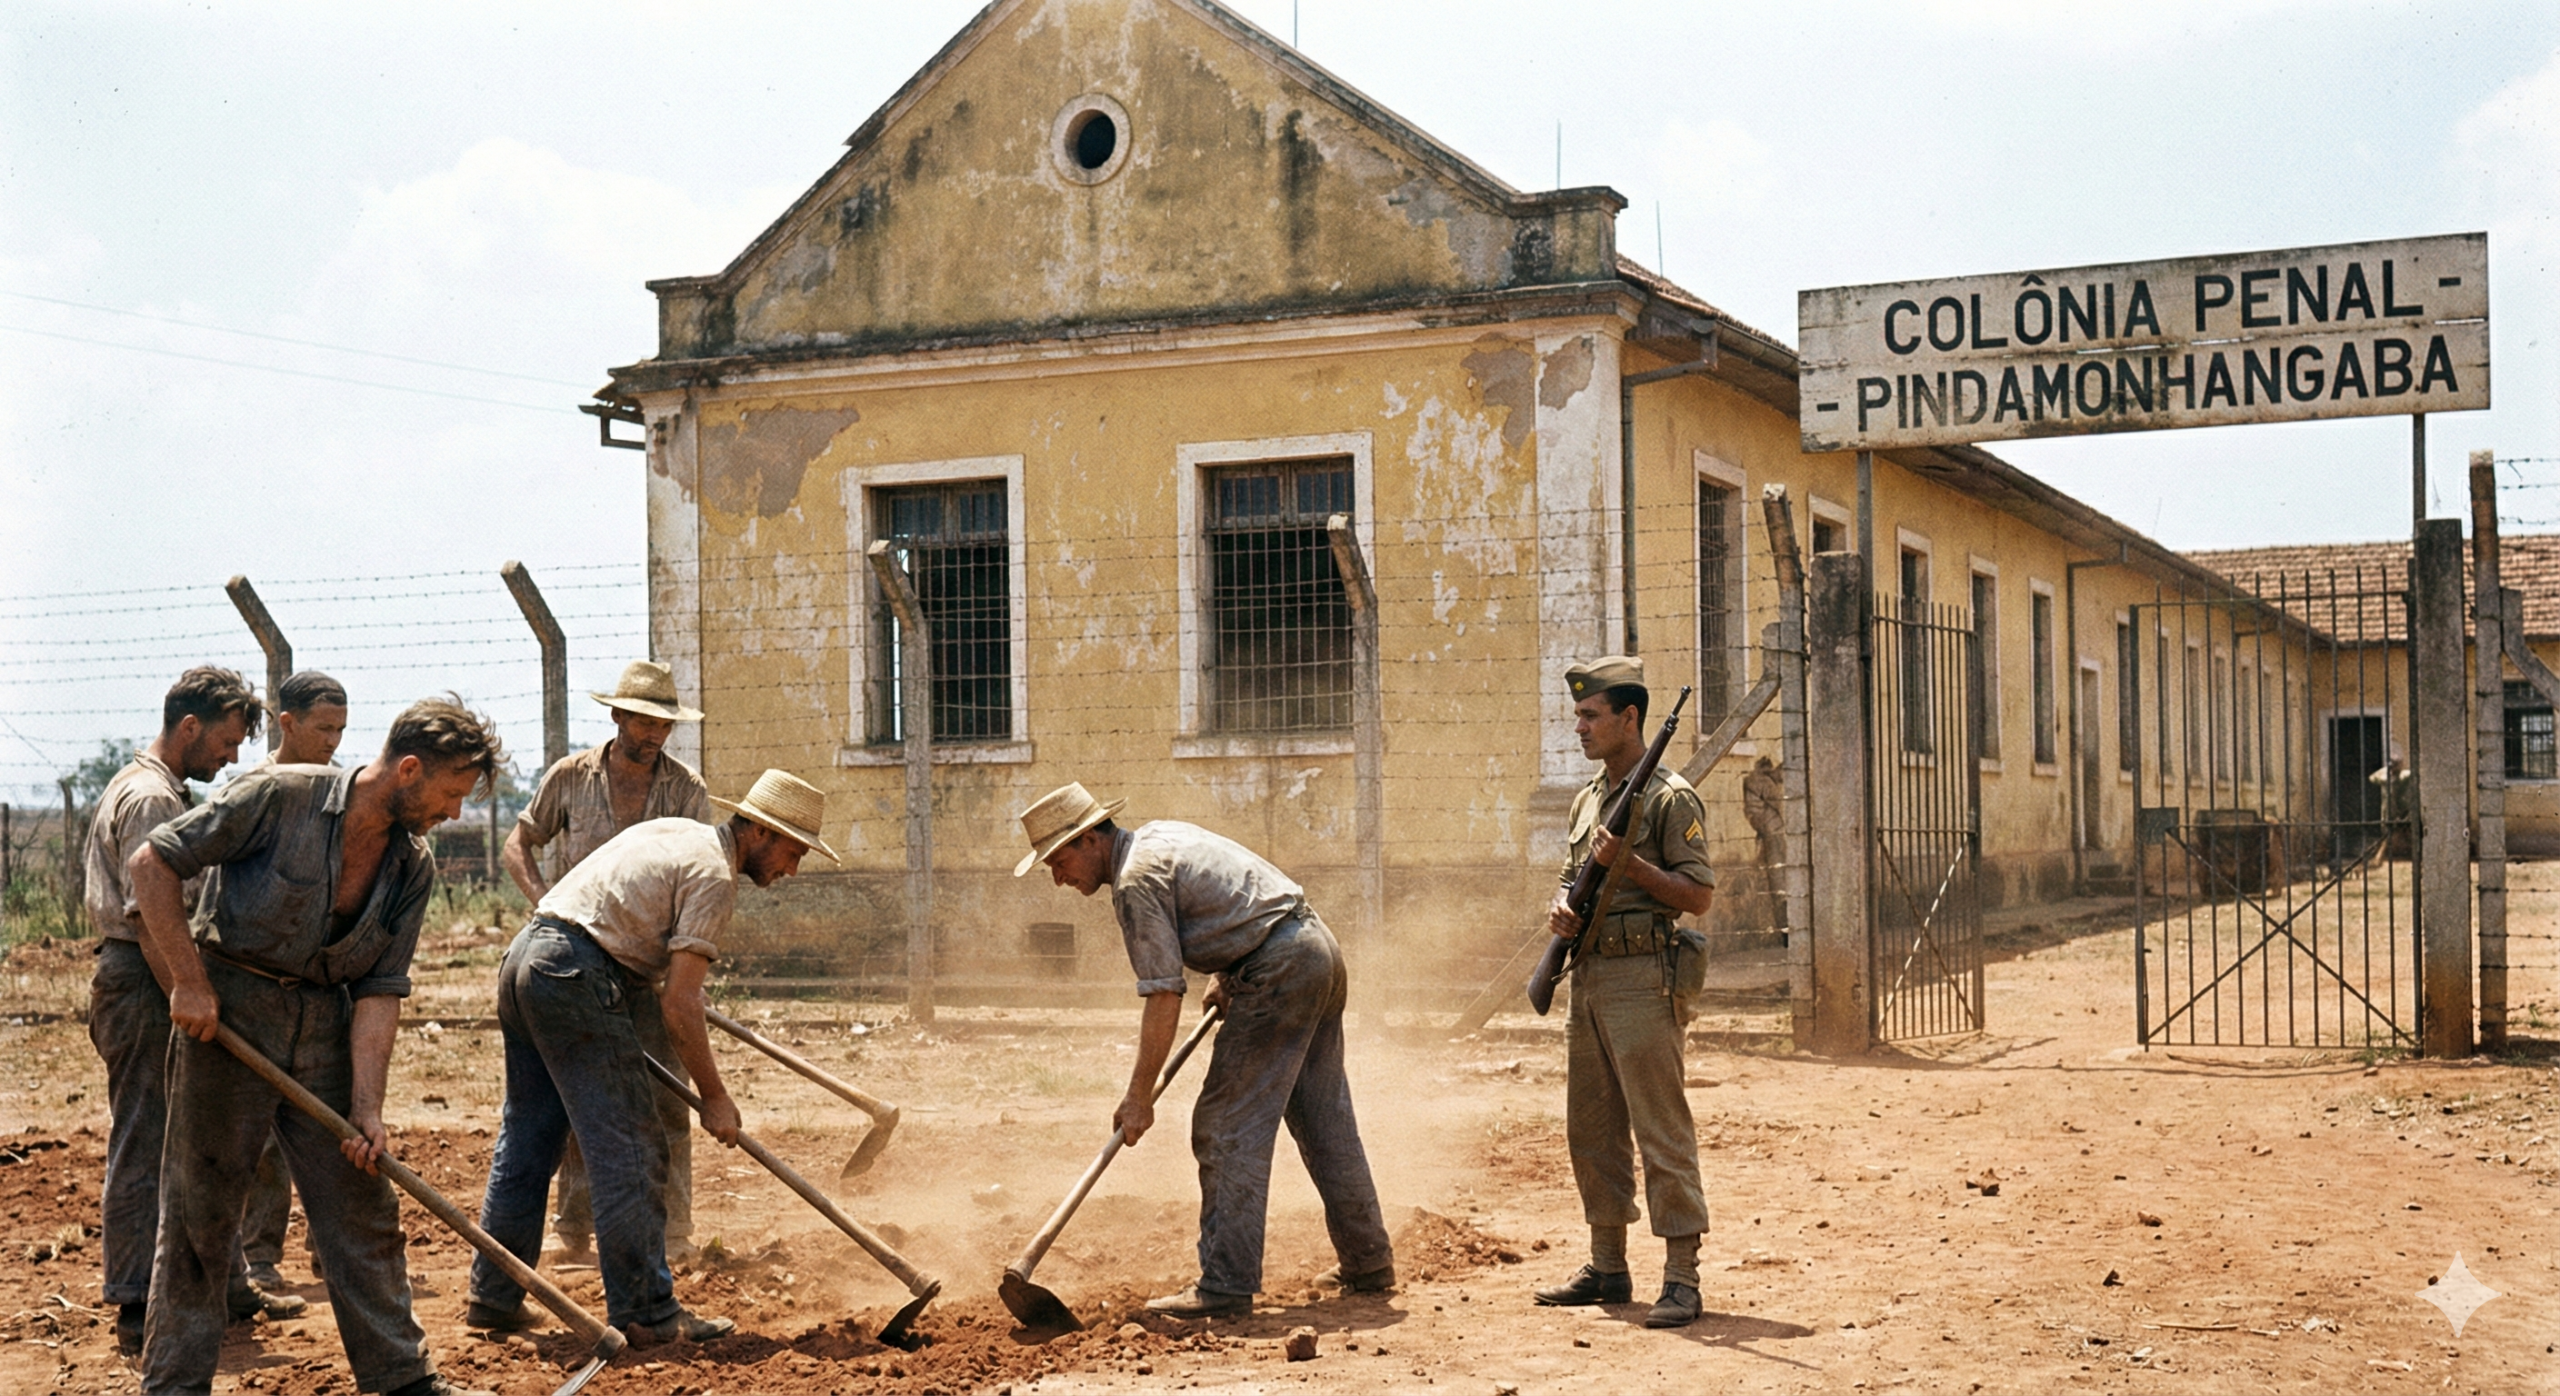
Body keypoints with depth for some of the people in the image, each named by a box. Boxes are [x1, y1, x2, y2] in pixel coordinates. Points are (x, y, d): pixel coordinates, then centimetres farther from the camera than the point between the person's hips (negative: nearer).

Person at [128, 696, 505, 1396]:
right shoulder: (280, 798, -16)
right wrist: (189, 979, -15)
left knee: (364, 1208, 7)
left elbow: (380, 989, -1)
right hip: (227, 1014, -5)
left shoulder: (414, 867, 1)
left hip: (326, 1028, 5)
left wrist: (367, 1106, -10)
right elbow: (151, 863, -13)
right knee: (200, 1210, 2)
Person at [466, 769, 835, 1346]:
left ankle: (494, 1297, 22)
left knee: (526, 1140, 16)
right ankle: (644, 1312, -2)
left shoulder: (675, 832, 20)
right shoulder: (713, 873, -9)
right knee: (630, 1151, -5)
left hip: (523, 956, 10)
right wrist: (715, 1096, -7)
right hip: (576, 979, -10)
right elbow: (678, 1003, -15)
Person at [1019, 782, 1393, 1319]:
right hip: (1320, 949, 10)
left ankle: (1226, 1285, -7)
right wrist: (1227, 975, 22)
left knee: (1228, 1129, -7)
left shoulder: (1137, 878, -13)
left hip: (1279, 972, -10)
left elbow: (1164, 997, -16)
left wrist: (1139, 1097, -12)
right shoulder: (1160, 833, 17)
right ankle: (1369, 1264, 23)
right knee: (1325, 1122, 16)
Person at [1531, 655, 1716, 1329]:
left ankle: (1681, 1278, -5)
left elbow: (1698, 895, -11)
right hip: (1586, 977, 9)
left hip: (1640, 979, -9)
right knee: (1590, 1132, 12)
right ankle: (1608, 1267, 22)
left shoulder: (1671, 799, -8)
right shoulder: (1587, 799, 17)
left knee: (1662, 1130, -7)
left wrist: (1629, 863, -18)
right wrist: (1561, 910, 3)